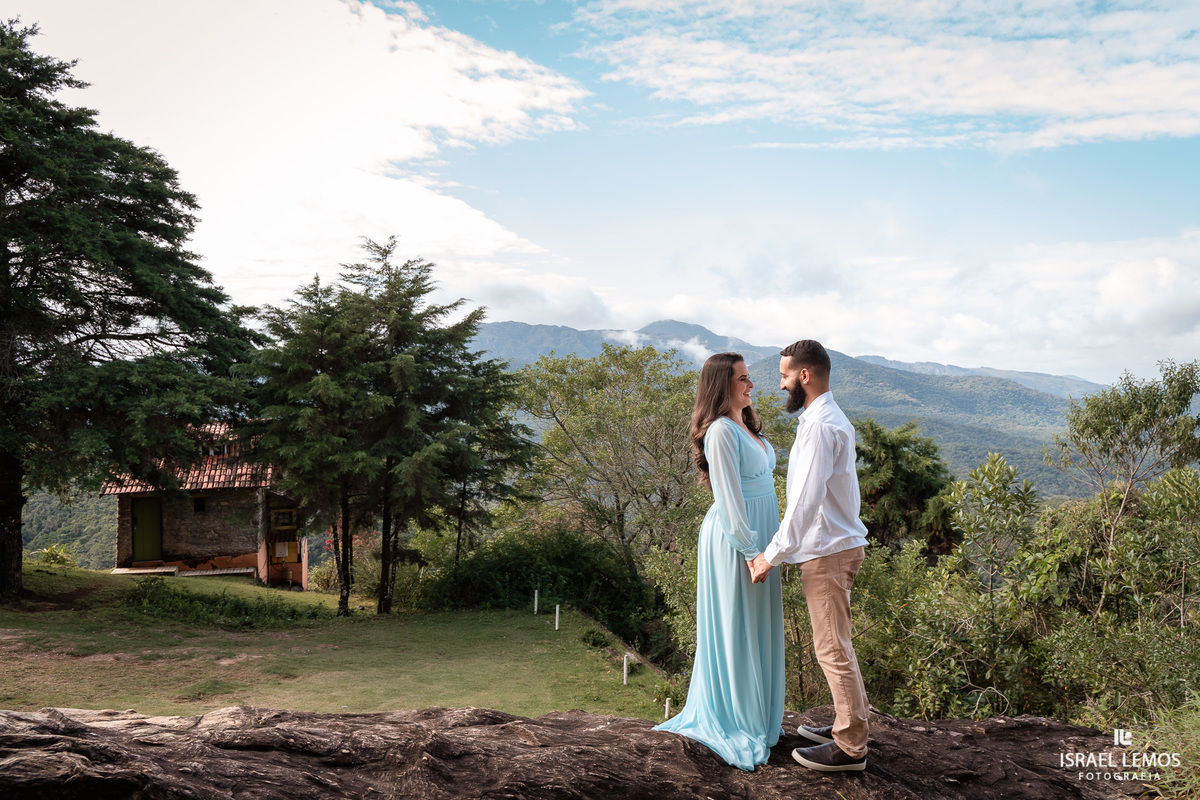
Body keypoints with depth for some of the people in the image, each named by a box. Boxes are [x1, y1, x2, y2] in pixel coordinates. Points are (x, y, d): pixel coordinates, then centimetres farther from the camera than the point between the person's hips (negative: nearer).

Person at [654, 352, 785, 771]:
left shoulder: (745, 427, 14)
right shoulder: (721, 431, -17)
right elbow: (728, 497, -20)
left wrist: (766, 545, 17)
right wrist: (750, 550, -19)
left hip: (757, 533, 9)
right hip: (734, 538, -9)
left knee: (757, 626, 16)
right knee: (736, 627, 0)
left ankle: (759, 712, 28)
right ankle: (736, 721, 12)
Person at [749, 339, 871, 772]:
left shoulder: (820, 426, -20)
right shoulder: (830, 418, 13)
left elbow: (806, 501, -26)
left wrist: (772, 555, -21)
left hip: (828, 550, -10)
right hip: (836, 542, 10)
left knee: (833, 649, -1)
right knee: (836, 646, 19)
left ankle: (850, 747, 9)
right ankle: (846, 724, 32)